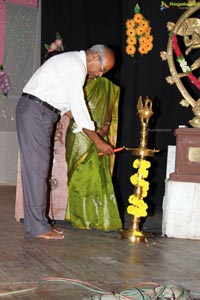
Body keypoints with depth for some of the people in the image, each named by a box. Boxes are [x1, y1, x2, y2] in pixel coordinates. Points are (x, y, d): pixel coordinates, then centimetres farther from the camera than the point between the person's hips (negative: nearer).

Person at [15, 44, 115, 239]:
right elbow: (78, 107, -18)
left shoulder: (73, 61, 15)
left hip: (42, 114, 10)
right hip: (35, 112, -10)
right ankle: (38, 227, -6)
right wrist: (98, 142, -13)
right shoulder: (76, 68, -17)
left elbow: (68, 103, 18)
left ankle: (37, 222, 11)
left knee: (39, 168, 8)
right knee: (36, 168, -9)